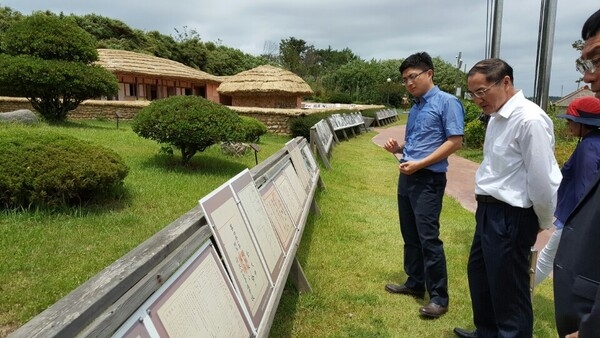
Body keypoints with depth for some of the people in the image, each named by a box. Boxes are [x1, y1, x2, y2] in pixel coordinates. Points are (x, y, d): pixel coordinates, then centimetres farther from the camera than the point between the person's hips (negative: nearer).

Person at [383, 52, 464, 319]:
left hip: (428, 179, -8)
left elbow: (455, 142, -15)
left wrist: (419, 164, -20)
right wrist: (398, 147, 3)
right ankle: (415, 283, 29)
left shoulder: (447, 102, -8)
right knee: (410, 235, 14)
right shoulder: (415, 107, 15)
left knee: (428, 238, -5)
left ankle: (438, 297, 7)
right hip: (406, 177, 8)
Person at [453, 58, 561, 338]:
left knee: (508, 289, 6)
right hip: (489, 210, 10)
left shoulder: (529, 119, -23)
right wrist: (485, 207, 13)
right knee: (479, 274, 24)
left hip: (511, 217, -10)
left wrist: (543, 222, -6)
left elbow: (542, 178, -20)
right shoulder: (497, 117, 8)